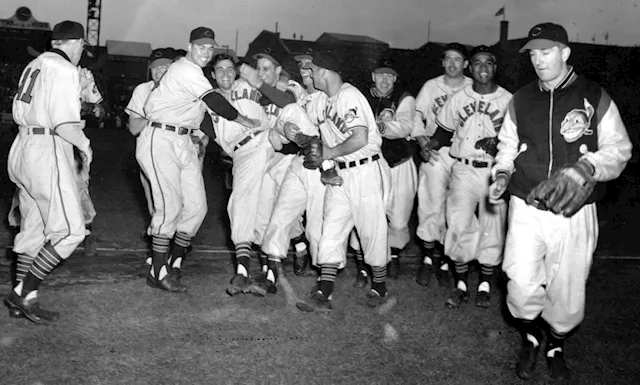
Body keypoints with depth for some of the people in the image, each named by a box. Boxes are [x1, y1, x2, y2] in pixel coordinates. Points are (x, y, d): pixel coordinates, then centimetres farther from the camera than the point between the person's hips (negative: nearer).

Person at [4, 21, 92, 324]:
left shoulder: (35, 64, 15)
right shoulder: (65, 70, -11)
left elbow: (19, 113, 16)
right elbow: (64, 123, -21)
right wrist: (85, 145, -5)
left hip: (23, 148, 10)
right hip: (48, 153, -10)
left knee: (33, 231, 14)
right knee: (69, 231, -5)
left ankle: (22, 300, 17)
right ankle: (23, 292, -4)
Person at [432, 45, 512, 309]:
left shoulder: (508, 100, -1)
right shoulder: (458, 99, 6)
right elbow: (443, 133, 16)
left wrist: (498, 144, -17)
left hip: (494, 172, -1)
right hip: (463, 171, 1)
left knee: (492, 229, 5)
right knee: (458, 227, -1)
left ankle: (485, 285, 23)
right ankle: (461, 285, 14)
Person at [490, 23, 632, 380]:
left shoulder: (595, 98, -2)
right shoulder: (521, 100, 7)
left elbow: (619, 150, 0)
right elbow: (508, 146, 17)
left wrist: (587, 167, -18)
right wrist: (502, 174, -2)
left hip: (574, 213, -1)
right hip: (526, 208, 1)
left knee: (568, 291, 9)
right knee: (522, 286, -9)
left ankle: (556, 343, 38)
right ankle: (530, 337, 23)